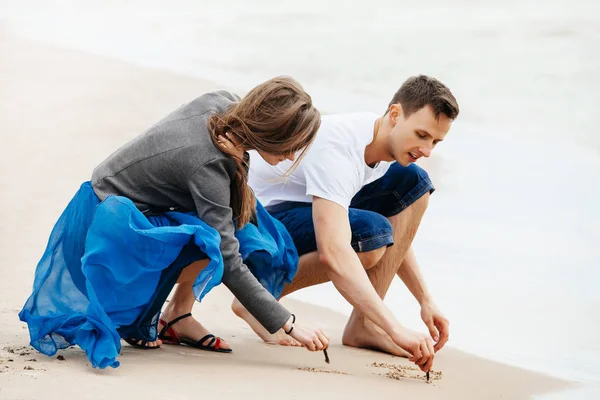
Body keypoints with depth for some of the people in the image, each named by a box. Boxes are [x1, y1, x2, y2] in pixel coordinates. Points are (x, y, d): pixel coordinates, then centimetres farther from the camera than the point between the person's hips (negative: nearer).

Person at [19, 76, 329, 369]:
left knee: (241, 215, -5)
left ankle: (179, 318, 0)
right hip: (111, 228, -9)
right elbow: (228, 264, -30)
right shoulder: (207, 166, -33)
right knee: (213, 237, -31)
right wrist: (289, 324, -29)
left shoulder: (223, 103, -12)